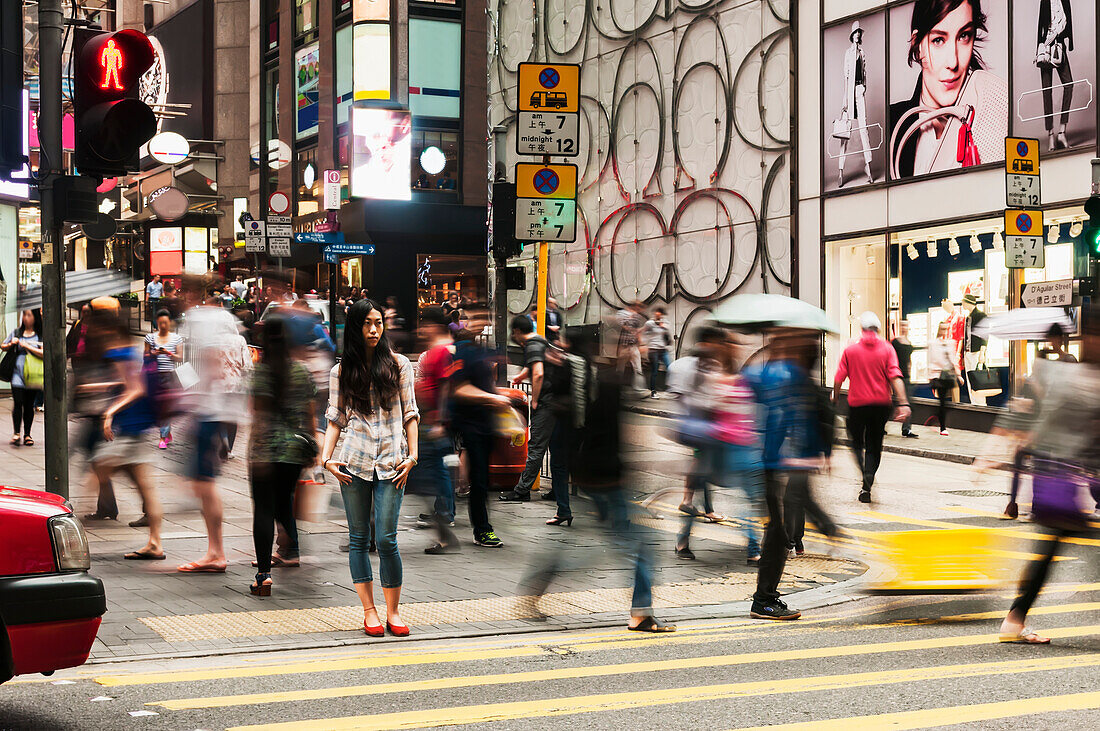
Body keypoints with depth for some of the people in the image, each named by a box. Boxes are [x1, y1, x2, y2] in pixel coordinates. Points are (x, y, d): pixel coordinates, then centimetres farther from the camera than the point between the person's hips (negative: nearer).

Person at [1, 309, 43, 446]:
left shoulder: (41, 336, 3)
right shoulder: (16, 333, 10)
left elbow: (44, 353, -9)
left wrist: (27, 346, -13)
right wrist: (11, 344, -2)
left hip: (32, 376, -1)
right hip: (18, 374, 1)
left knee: (29, 405, 4)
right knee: (18, 403, -11)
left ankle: (27, 434, 15)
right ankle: (16, 433, -4)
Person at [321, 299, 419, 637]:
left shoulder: (398, 365, 7)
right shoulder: (341, 372, 9)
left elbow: (410, 413, 7)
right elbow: (336, 418, 10)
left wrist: (412, 456, -2)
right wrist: (326, 458, -2)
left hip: (390, 463, -1)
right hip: (354, 461, 1)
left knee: (386, 539, -6)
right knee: (359, 538, 3)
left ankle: (393, 611, 6)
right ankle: (369, 611, 11)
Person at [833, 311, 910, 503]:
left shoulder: (850, 350, -1)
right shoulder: (887, 349, -1)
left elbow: (839, 379, -2)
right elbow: (895, 378, -11)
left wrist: (835, 397, 14)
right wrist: (903, 403, -15)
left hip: (857, 403, -1)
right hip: (881, 404, 1)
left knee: (857, 442, 14)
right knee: (874, 446, 12)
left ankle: (865, 471, -15)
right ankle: (867, 486, 1)